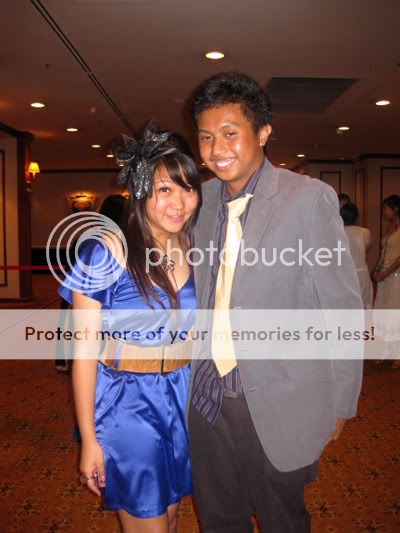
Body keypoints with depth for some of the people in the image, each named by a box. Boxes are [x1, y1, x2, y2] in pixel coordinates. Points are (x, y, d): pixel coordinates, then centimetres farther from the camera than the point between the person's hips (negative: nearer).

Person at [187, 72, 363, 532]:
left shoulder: (309, 198, -13)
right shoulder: (201, 200, 2)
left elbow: (342, 308, -10)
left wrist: (339, 404, -6)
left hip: (276, 406, -4)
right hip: (205, 396, 5)